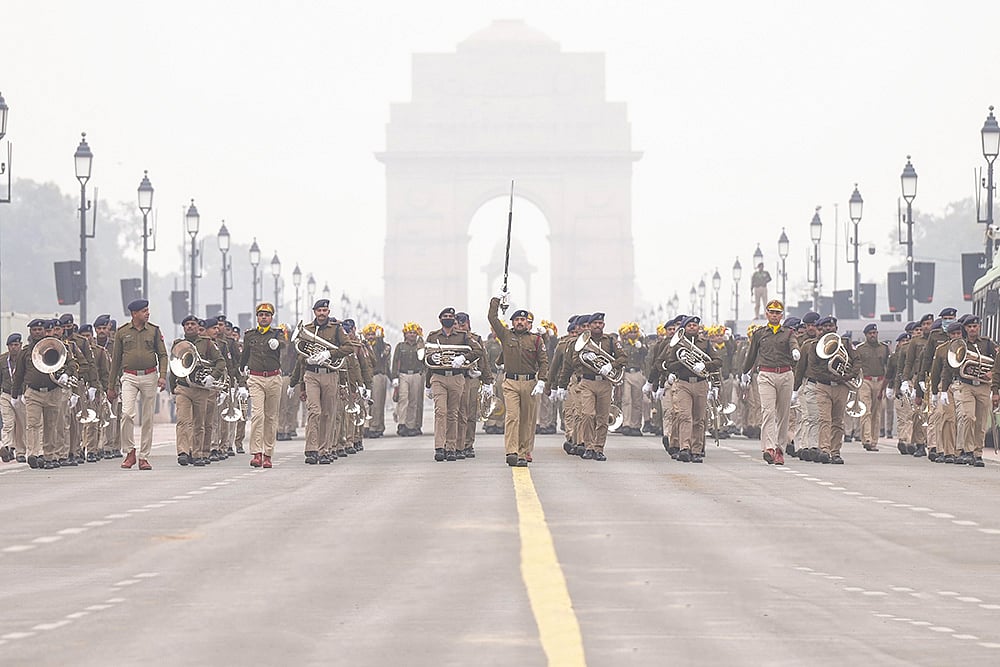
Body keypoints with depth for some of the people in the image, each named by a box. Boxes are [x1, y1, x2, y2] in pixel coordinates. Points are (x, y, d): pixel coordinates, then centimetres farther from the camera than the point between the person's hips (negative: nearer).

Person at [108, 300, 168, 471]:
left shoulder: (154, 331, 6)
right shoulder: (122, 333, 5)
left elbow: (162, 354, 7)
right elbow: (115, 360, 10)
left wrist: (162, 376, -10)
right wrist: (111, 386, 10)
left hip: (149, 376, 1)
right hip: (129, 377, -1)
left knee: (148, 418, 2)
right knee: (127, 413, -18)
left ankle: (144, 457, 8)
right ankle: (129, 452, -6)